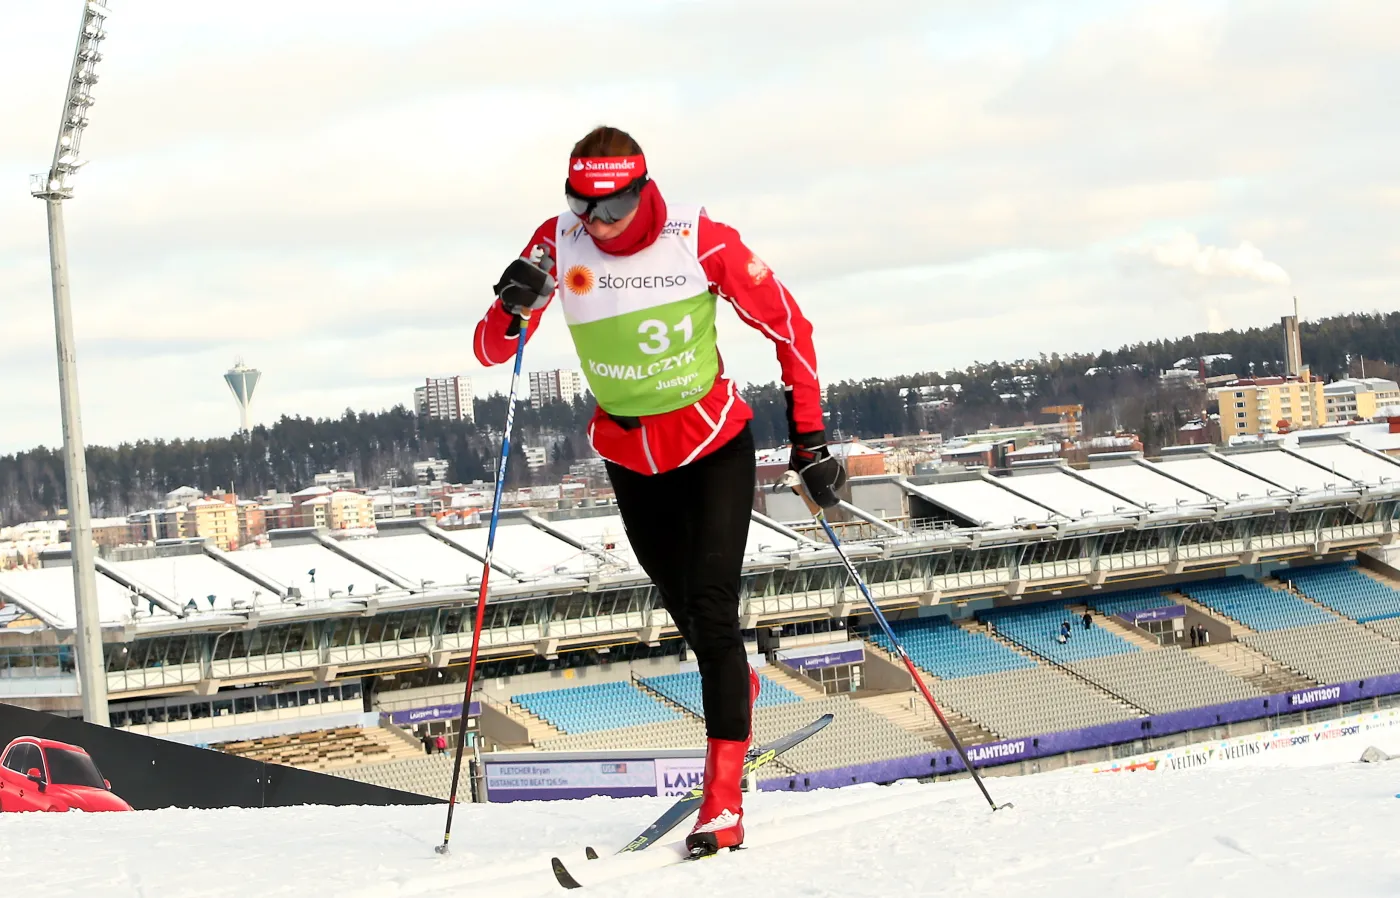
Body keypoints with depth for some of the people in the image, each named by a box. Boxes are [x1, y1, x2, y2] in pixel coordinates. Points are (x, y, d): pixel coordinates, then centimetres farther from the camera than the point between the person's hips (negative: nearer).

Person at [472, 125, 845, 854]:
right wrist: (514, 308, -36)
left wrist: (810, 440, -12)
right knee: (683, 608, 18)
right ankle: (738, 687, 51)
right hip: (628, 456, 3)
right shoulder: (559, 245, -15)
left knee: (713, 612, -14)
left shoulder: (700, 240, -22)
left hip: (715, 444, -3)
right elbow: (491, 353, -13)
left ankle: (723, 798, -12)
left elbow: (787, 324, -11)